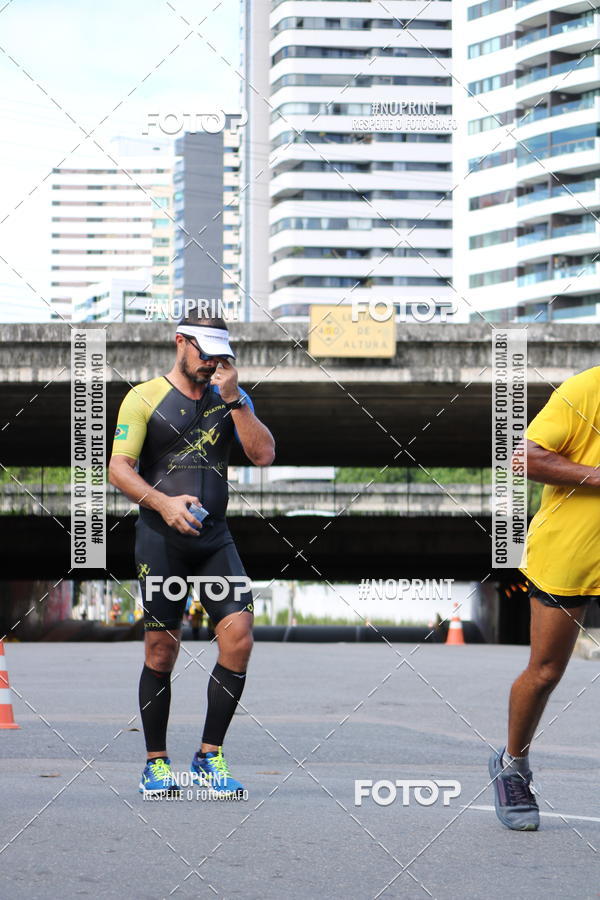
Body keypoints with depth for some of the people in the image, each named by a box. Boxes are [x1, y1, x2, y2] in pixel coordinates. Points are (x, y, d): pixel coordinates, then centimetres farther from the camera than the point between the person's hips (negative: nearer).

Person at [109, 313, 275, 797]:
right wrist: (163, 502, -21)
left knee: (239, 639, -11)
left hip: (215, 538, 3)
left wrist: (233, 399, -8)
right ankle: (157, 764, 12)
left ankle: (210, 757, 0)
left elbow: (264, 455, 0)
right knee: (161, 652, -2)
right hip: (161, 539, -3)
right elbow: (119, 468, -5)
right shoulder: (144, 398, 2)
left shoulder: (232, 398, 13)